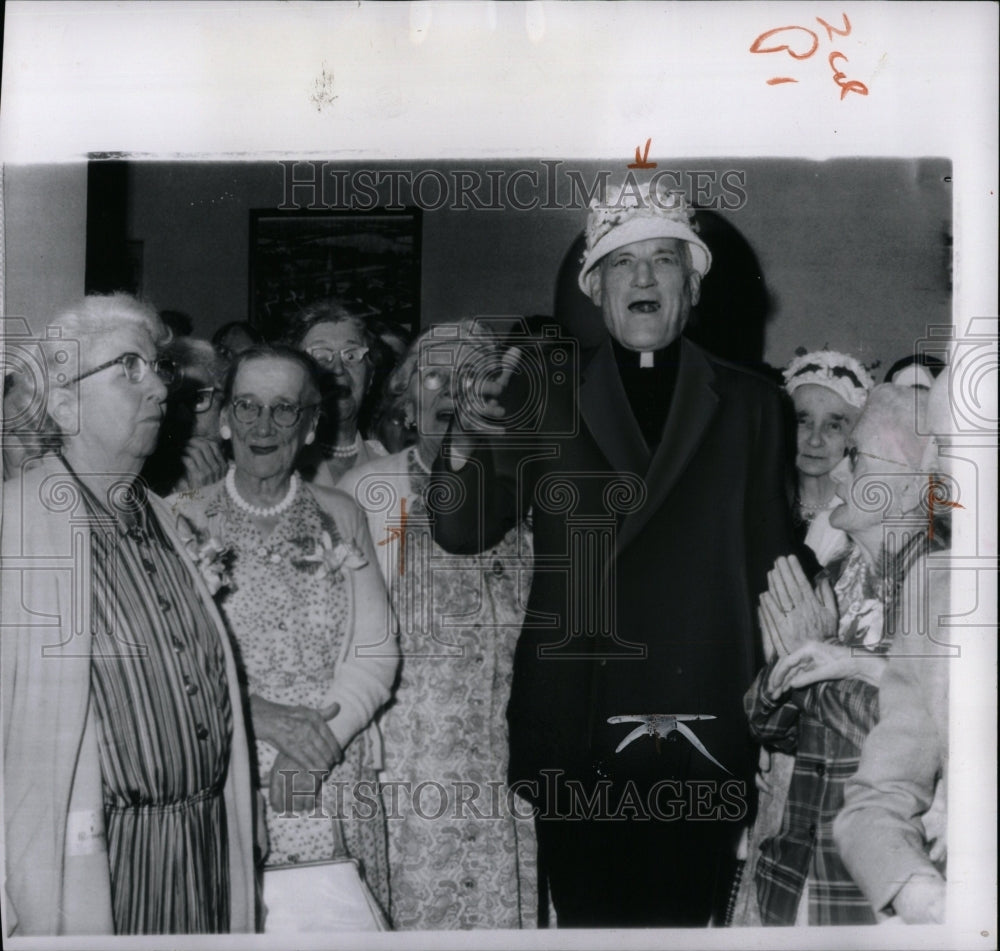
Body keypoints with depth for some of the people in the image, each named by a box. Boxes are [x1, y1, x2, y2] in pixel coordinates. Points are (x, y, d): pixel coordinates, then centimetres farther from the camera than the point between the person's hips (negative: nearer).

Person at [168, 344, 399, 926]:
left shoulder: (341, 518, 9)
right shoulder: (183, 519, 2)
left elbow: (378, 650, 3)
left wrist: (324, 736, -12)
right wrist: (259, 716, -18)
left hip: (335, 784, 2)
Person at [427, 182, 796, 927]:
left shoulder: (748, 403, 8)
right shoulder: (546, 392, 6)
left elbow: (769, 558, 8)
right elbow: (463, 533, 3)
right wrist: (464, 443, -17)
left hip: (706, 739, 1)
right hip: (576, 735, 0)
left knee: (685, 918, 6)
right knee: (587, 916, 6)